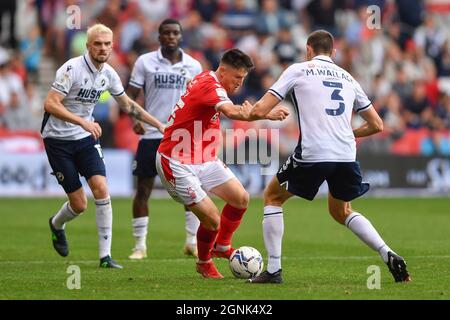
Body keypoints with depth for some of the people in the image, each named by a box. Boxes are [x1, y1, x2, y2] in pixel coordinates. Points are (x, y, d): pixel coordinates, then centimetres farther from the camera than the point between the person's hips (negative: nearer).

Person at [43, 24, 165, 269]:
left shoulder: (108, 74, 0)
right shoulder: (73, 68, -19)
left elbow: (127, 105, 17)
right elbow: (50, 104, -26)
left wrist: (158, 125, 14)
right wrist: (83, 122, -35)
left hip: (86, 138, 5)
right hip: (58, 139, -5)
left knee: (101, 189, -15)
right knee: (79, 204, -4)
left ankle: (105, 255, -9)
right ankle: (56, 225, 33)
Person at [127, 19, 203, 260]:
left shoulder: (193, 66, 5)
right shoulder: (145, 62, 0)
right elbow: (130, 95, -1)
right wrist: (135, 119, -17)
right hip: (151, 134, -1)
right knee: (143, 188, 0)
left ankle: (192, 242, 10)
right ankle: (140, 245, 9)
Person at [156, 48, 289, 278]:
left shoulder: (206, 80, 8)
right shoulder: (209, 85, -23)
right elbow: (232, 112, -42)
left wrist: (246, 111, -2)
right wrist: (267, 115, -51)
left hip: (204, 160, 10)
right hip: (177, 164, -10)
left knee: (241, 199, 7)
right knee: (212, 219, -13)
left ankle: (222, 246, 28)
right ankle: (204, 264, 13)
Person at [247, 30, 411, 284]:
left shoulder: (298, 70, 6)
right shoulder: (348, 78, 19)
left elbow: (260, 110, 1)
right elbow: (377, 125, 21)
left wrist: (246, 112, 24)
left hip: (312, 155, -5)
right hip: (347, 155, 5)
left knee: (272, 197, 19)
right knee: (340, 211, 28)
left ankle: (274, 269, 10)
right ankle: (389, 256, 8)